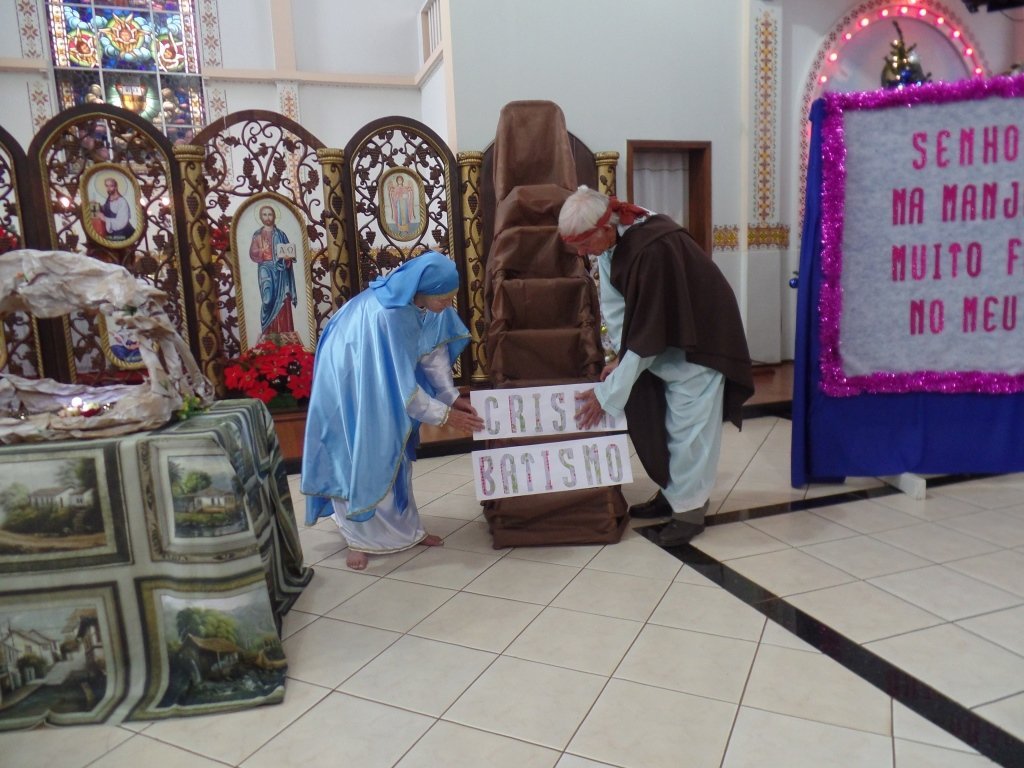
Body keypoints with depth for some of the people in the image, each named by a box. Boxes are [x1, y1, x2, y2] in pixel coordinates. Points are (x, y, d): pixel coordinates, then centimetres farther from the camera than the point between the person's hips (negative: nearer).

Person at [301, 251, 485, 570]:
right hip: (349, 383, -7)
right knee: (360, 457, 0)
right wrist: (444, 414, -26)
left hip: (385, 381, 8)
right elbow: (402, 383, -33)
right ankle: (360, 538, 15)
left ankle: (403, 527, 25)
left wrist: (452, 395, -12)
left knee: (393, 451, 13)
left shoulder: (426, 302, -17)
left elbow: (435, 349, -4)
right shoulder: (385, 316, -39)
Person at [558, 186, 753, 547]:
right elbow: (614, 304, -2)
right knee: (655, 418, 13)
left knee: (687, 425, -3)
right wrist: (621, 354, -14)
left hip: (699, 339, -8)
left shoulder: (653, 249, -34)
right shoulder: (612, 239, -8)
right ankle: (673, 492, 27)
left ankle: (689, 511, 10)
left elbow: (647, 331, -31)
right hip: (663, 335, 8)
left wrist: (608, 394, -26)